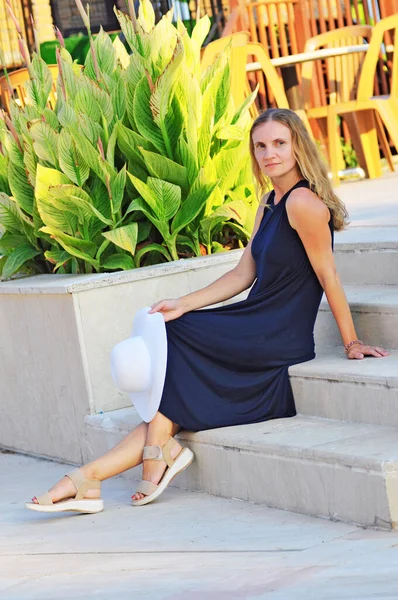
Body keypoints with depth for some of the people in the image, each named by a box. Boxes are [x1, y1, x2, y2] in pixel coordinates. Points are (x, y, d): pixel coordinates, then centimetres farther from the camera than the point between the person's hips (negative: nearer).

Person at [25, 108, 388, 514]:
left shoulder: (304, 202, -16)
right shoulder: (270, 202, 14)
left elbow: (327, 275, -13)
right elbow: (243, 275, 13)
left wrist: (351, 343, -9)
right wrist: (184, 305, 3)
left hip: (279, 340, -9)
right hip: (259, 331, 9)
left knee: (166, 336, -8)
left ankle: (160, 451, -1)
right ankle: (91, 478, -5)